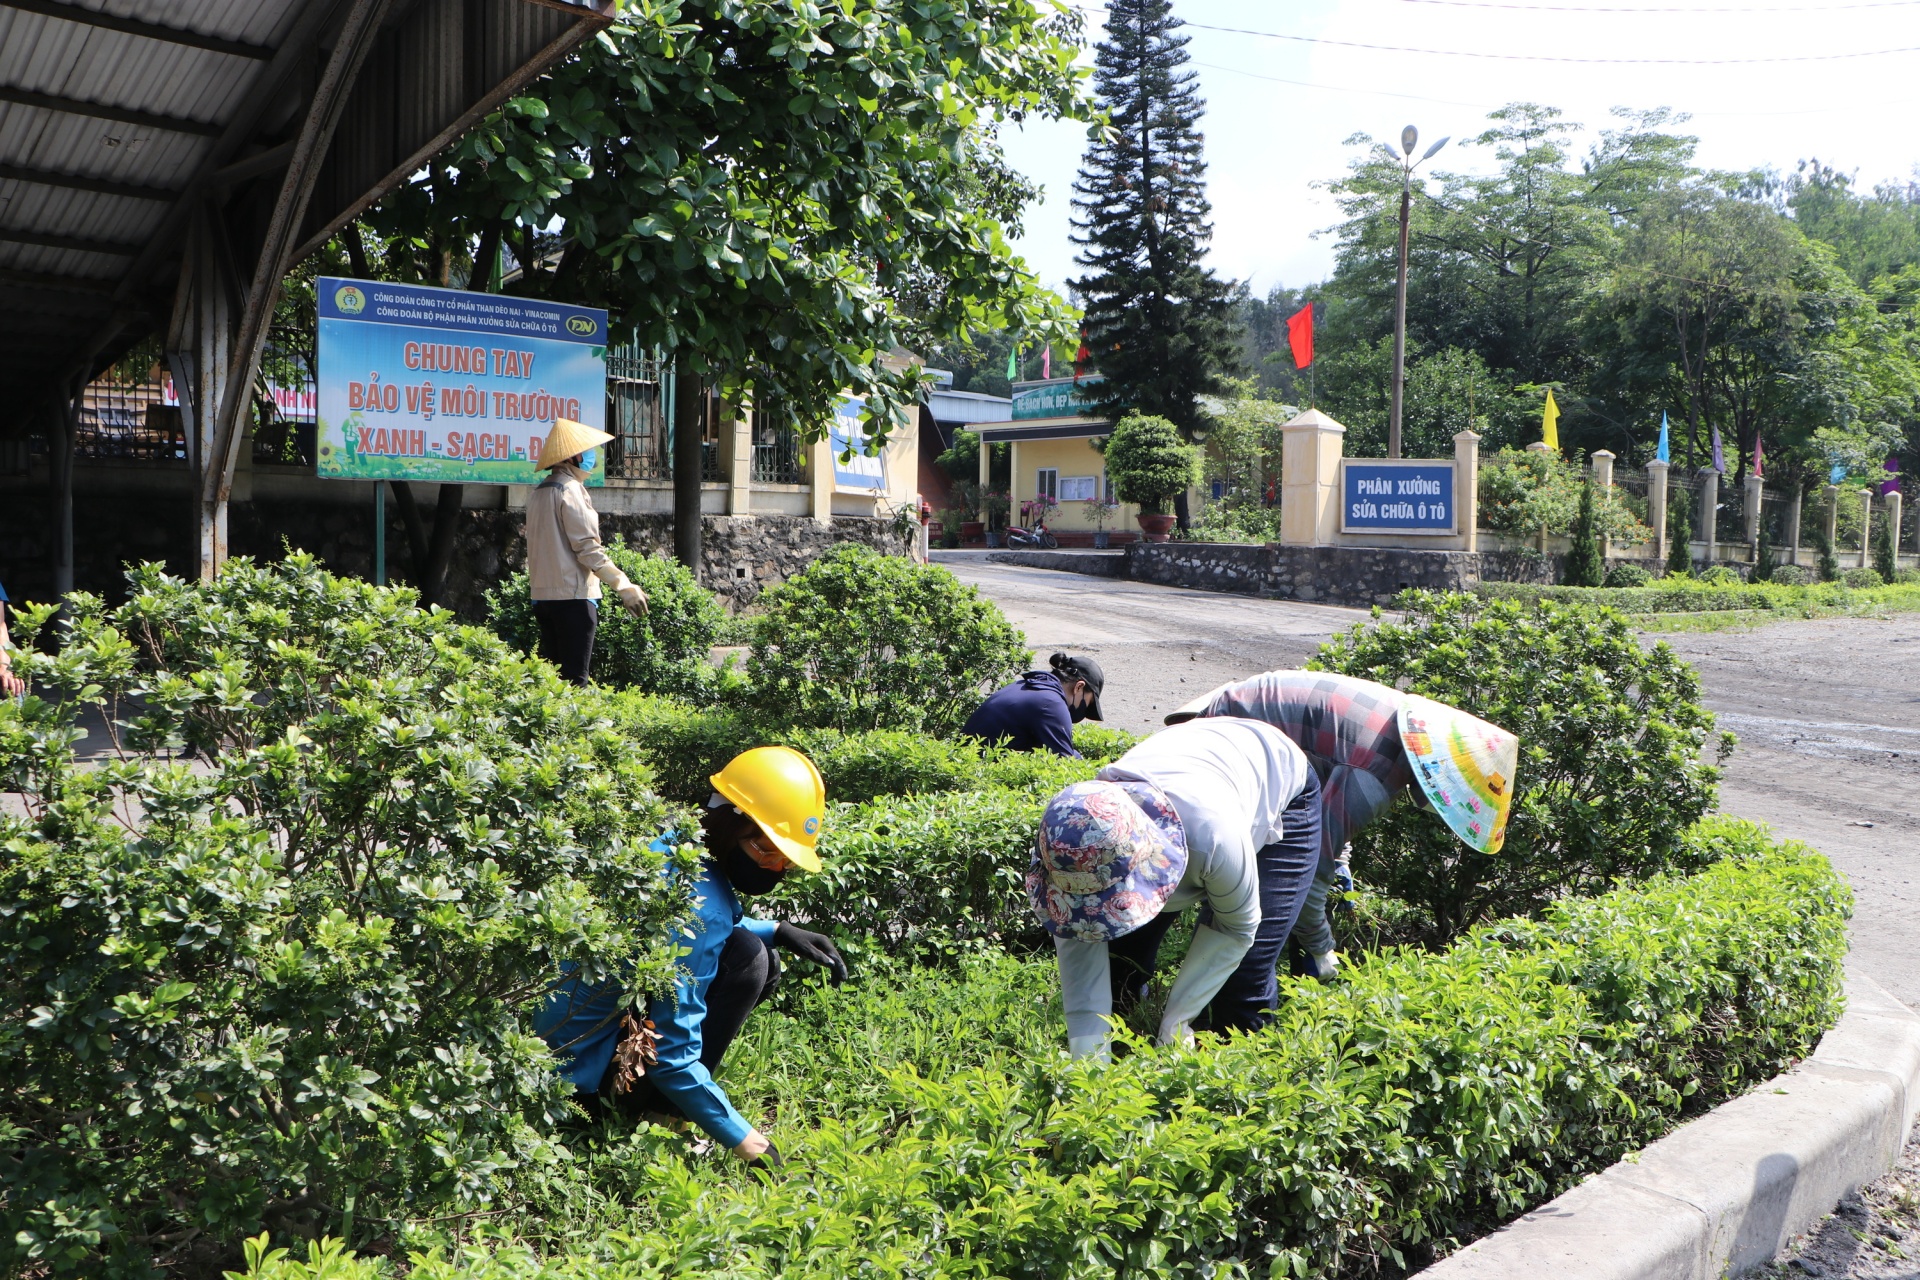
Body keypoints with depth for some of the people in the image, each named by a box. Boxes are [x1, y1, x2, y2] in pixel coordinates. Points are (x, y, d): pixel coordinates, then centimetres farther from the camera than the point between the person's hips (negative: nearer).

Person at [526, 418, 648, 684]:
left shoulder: (538, 492, 15)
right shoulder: (570, 489, -11)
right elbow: (588, 548, -16)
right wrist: (625, 586, -14)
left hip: (543, 596, 9)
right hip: (573, 595, -8)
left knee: (554, 677, 11)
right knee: (574, 679, -7)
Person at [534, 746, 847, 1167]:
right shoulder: (697, 902, -27)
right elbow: (672, 1057, -26)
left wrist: (778, 931, 7)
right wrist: (751, 1146, -20)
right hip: (579, 1077, -9)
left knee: (762, 962, 5)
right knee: (747, 957, -18)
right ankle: (656, 1110, -9)